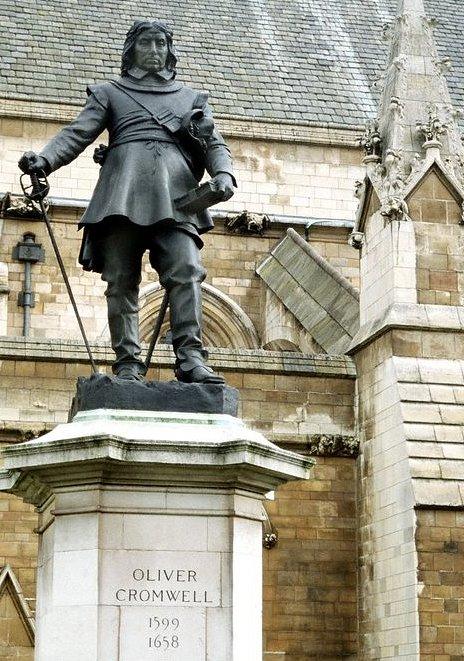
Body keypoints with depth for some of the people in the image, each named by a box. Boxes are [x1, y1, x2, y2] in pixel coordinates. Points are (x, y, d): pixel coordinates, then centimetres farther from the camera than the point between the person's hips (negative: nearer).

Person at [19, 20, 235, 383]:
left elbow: (215, 143, 21)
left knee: (186, 271, -19)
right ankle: (128, 363, -9)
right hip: (123, 194, 0)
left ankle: (190, 358, -26)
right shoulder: (109, 93, 25)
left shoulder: (192, 98, 29)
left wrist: (223, 174, -4)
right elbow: (77, 133, 11)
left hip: (175, 197, 0)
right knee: (122, 279, -8)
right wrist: (45, 159, -10)